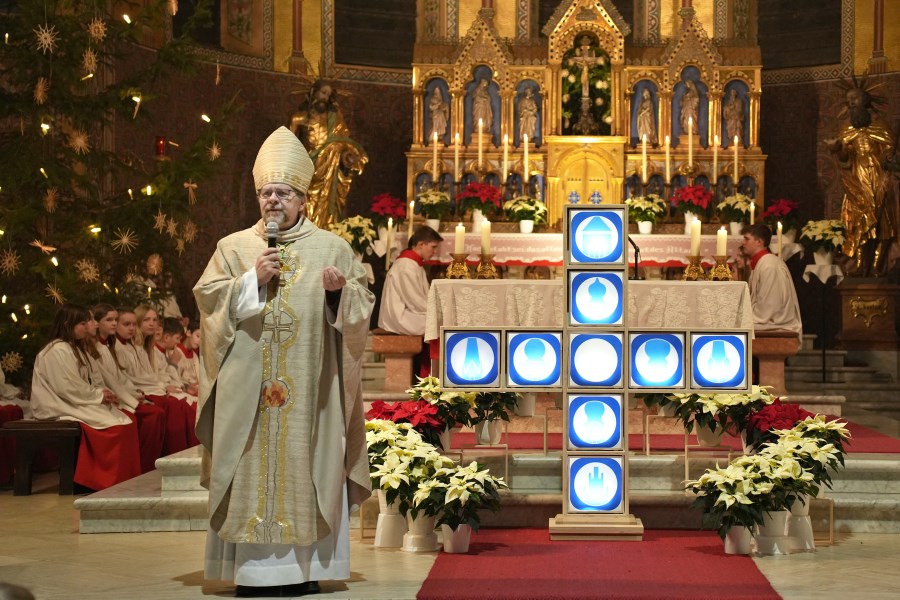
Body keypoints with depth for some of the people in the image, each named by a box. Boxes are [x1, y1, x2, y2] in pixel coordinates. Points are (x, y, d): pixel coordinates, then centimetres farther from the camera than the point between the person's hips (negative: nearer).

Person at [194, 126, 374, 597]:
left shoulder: (331, 248, 9)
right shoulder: (233, 248, 10)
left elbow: (361, 305, 6)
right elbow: (208, 299, 2)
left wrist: (339, 290, -15)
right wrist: (252, 280, -10)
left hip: (309, 387, 0)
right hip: (247, 387, 0)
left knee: (304, 467, -2)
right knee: (251, 470, -3)